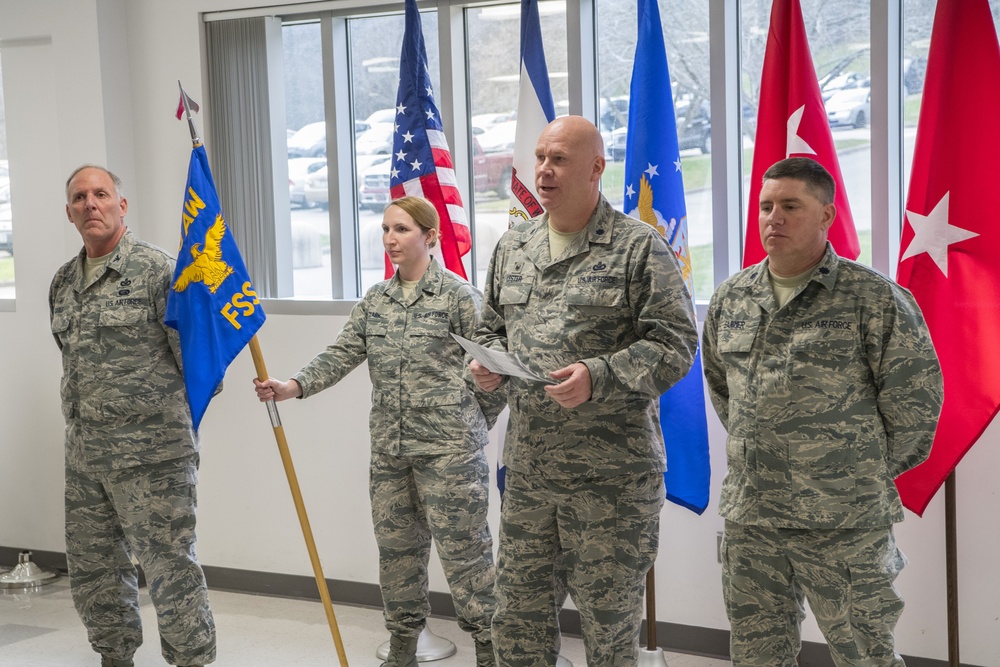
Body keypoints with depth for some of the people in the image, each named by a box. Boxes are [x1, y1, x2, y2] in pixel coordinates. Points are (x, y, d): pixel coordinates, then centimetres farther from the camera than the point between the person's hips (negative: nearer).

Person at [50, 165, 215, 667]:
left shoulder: (157, 269, -9)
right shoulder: (63, 281, 13)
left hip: (151, 455, -7)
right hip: (83, 456, 7)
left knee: (169, 564, -3)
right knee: (92, 567, 15)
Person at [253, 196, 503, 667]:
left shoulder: (458, 295, -7)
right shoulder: (375, 300, 10)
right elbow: (341, 355, 2)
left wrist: (472, 426, -1)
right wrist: (294, 386, -13)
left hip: (448, 448, -6)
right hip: (389, 447, 6)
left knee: (462, 546, -2)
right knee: (396, 545, 13)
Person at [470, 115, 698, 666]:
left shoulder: (639, 248, -6)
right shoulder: (512, 247, 13)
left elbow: (674, 345, -11)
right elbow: (491, 327, 24)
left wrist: (597, 378, -23)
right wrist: (488, 363, 1)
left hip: (612, 476, -5)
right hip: (526, 469, 6)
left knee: (609, 621, 5)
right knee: (517, 615, 12)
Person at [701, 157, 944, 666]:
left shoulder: (874, 299, -7)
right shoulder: (730, 299, 9)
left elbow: (915, 401, -5)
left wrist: (867, 473, 1)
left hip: (844, 526, -5)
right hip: (748, 518, 5)